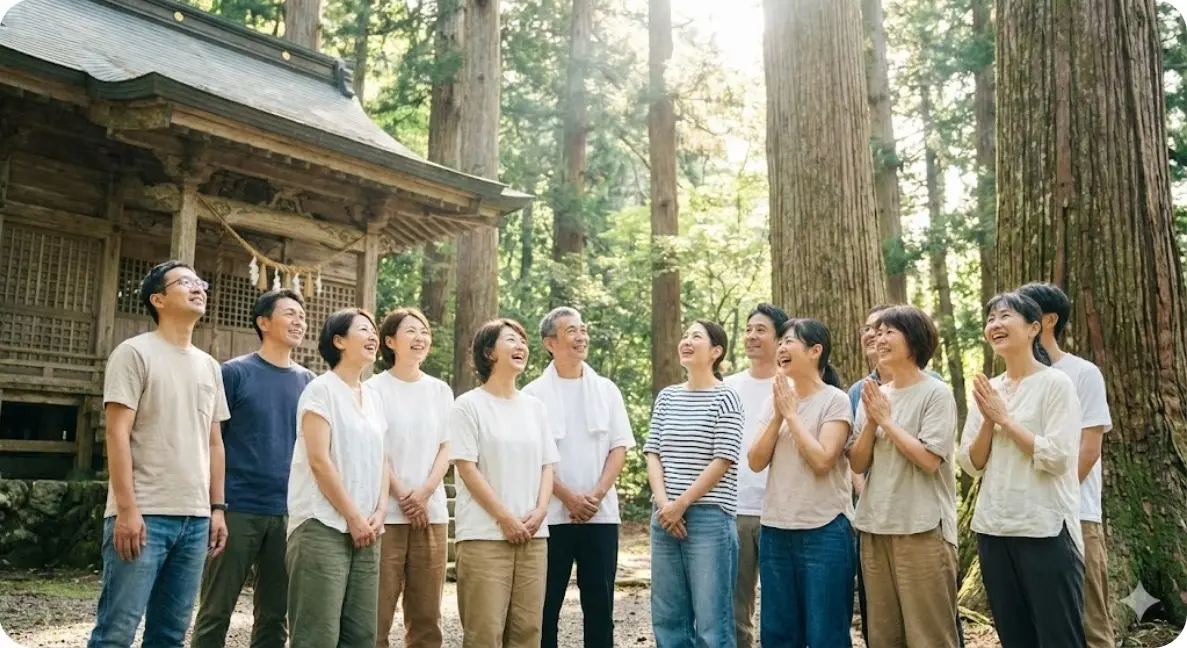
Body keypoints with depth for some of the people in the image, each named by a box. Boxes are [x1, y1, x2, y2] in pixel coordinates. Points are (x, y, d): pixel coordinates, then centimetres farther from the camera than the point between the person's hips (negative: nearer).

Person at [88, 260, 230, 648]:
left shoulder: (209, 366, 16)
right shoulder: (135, 352, -2)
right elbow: (117, 434, -9)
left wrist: (217, 507, 12)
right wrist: (127, 509, -15)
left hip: (195, 517, 6)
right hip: (143, 514, -6)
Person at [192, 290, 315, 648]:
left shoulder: (308, 381, 10)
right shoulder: (234, 373, -2)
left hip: (289, 513, 4)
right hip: (238, 508, -4)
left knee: (274, 616, 11)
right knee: (215, 613, 3)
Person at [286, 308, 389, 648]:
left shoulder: (372, 398, 16)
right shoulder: (321, 390, -5)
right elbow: (319, 460, -12)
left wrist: (379, 513, 1)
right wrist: (353, 517, -11)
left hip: (365, 530, 7)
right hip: (323, 526, -7)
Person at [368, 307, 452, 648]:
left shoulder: (440, 390, 12)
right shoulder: (375, 389, 1)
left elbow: (446, 448, 8)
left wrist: (425, 492, -7)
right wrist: (402, 496, -9)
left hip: (432, 513, 4)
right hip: (386, 512, -4)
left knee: (427, 615, 5)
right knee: (377, 613, -3)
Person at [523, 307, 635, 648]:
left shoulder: (606, 389, 8)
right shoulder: (534, 393, 0)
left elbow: (619, 447, 4)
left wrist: (596, 495, -9)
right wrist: (568, 497, -12)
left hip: (601, 514, 2)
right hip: (552, 514, -2)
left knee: (600, 603, 7)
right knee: (546, 604, 5)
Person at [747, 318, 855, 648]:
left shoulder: (835, 400, -8)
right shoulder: (775, 400, 9)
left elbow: (822, 460, -19)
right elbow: (756, 462, 2)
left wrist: (792, 414, -12)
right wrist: (778, 416, -8)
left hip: (824, 531, -6)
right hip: (775, 529, 6)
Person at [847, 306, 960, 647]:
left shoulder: (936, 393, -6)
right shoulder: (873, 396, 11)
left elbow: (929, 460, -16)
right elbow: (857, 464, 8)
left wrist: (886, 419, -10)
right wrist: (871, 421, -6)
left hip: (922, 528, -6)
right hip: (874, 527, 6)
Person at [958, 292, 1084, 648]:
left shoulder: (1056, 383, -8)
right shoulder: (987, 390, 9)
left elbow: (1056, 458, -18)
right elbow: (971, 464, 7)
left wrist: (1005, 418, -13)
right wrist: (988, 420, -9)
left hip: (1045, 529, -6)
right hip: (993, 528, 6)